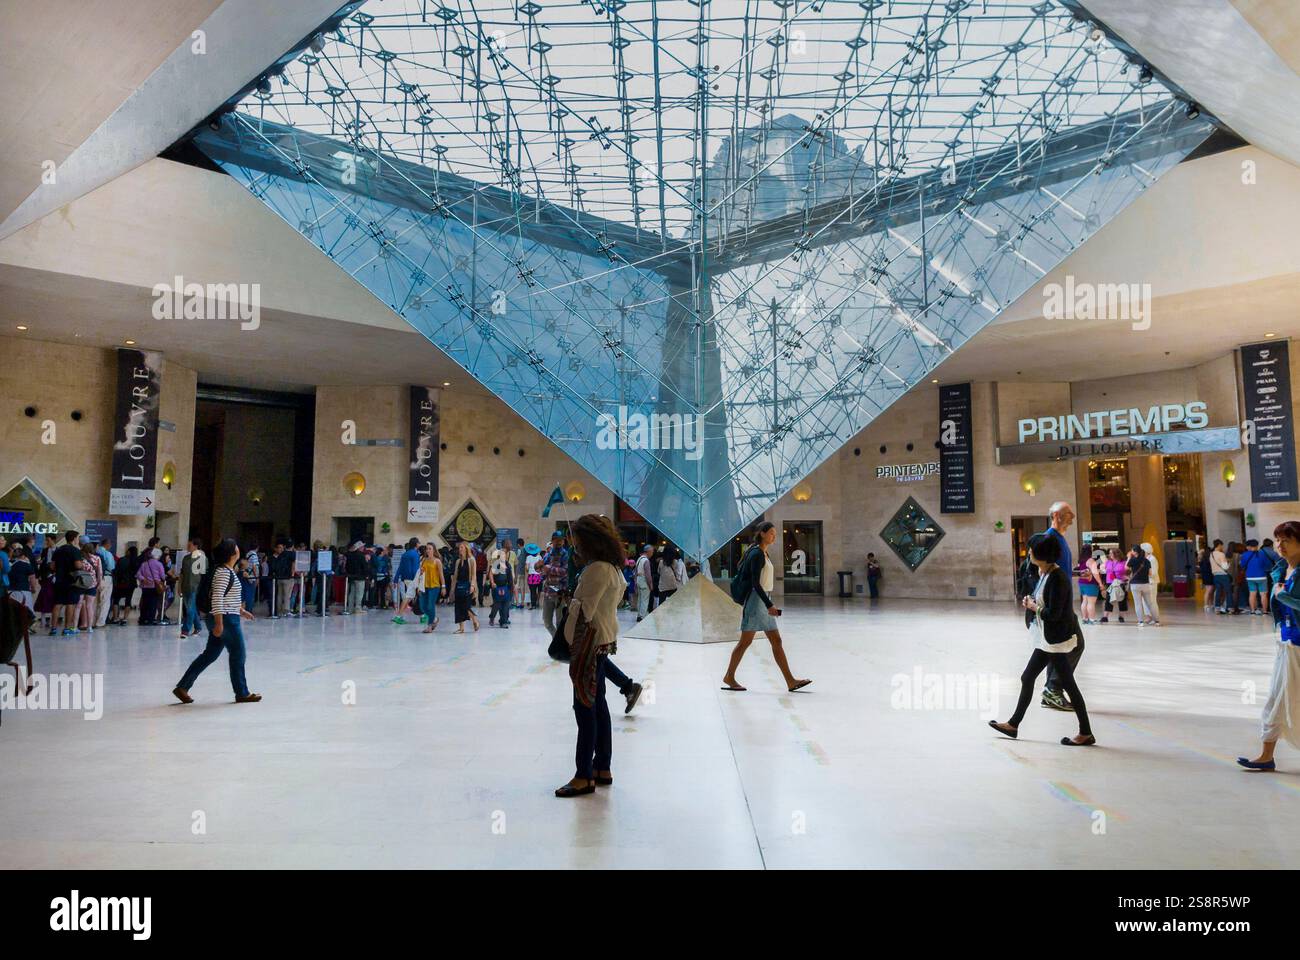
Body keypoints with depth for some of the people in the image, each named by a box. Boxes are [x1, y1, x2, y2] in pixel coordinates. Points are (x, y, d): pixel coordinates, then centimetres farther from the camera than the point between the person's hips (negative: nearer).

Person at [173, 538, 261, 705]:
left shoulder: (228, 571, 14)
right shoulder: (223, 572, -17)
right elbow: (217, 599, -23)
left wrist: (241, 610, 25)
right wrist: (219, 623, -25)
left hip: (228, 618, 10)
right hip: (226, 620, -10)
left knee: (209, 655, 13)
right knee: (238, 654, 1)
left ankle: (182, 687, 17)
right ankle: (242, 694, 11)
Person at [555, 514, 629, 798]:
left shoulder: (597, 569, -19)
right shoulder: (612, 568, 12)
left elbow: (583, 612, -20)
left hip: (591, 643, -10)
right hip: (604, 641, 10)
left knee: (585, 708, -4)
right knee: (598, 705, 16)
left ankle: (584, 777, 4)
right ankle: (602, 769, 25)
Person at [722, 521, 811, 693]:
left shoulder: (763, 553, 15)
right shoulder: (757, 554, -14)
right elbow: (755, 583, -19)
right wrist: (769, 605, -22)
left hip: (762, 600, 10)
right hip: (755, 599, -10)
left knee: (776, 640, 5)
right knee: (746, 641, -2)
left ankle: (791, 682, 5)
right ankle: (729, 678, 10)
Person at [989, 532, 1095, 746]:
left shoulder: (1057, 578, -21)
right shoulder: (1045, 574, 8)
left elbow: (1054, 613, -23)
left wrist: (1034, 607, -7)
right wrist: (1031, 603, 0)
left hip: (1058, 638, -10)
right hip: (1047, 638, 10)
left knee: (1068, 684, 0)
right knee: (1027, 678, 13)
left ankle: (1086, 734, 12)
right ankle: (1013, 725, 22)